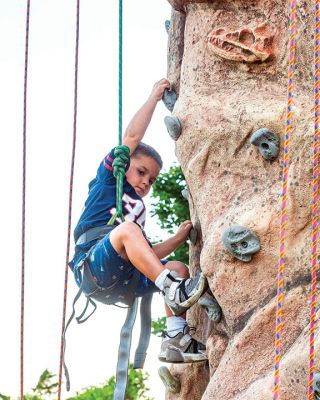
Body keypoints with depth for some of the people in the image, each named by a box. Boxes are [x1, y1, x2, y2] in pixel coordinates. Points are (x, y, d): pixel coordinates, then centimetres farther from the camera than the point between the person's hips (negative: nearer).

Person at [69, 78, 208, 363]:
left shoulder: (138, 209, 32)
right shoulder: (108, 179, 14)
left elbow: (145, 256, 26)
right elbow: (132, 137, 4)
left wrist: (178, 239, 15)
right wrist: (154, 97, 9)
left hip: (121, 284, 7)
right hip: (93, 265, -7)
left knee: (178, 268, -9)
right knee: (127, 229, -33)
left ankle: (176, 339, -20)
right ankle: (172, 288, -44)